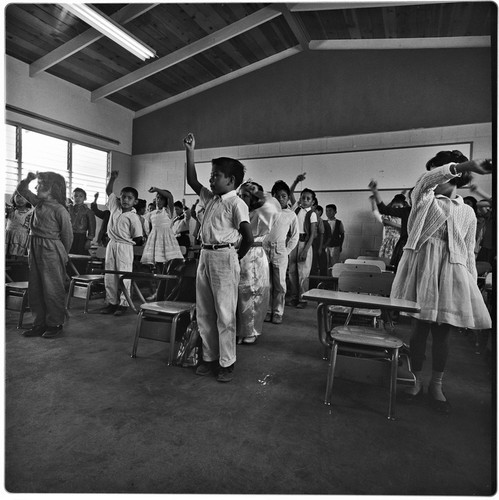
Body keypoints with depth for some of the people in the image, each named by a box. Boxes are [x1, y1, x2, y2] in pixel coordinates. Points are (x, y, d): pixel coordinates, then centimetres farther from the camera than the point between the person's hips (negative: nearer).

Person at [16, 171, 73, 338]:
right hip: (35, 249, 8)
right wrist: (28, 179, 6)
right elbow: (21, 190, 25)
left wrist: (62, 256, 2)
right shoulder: (38, 203, 9)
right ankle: (39, 323, 22)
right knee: (34, 289, 11)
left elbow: (67, 235, -7)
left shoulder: (60, 210, -12)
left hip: (51, 251, -8)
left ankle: (55, 324, 13)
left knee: (53, 290, 1)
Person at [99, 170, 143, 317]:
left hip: (124, 247, -6)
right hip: (111, 244, 6)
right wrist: (112, 178, 7)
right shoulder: (115, 206, 6)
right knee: (109, 275, 10)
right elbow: (108, 191, 16)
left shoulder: (133, 217, -11)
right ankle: (112, 302, 20)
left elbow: (138, 238, -9)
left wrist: (125, 242, -1)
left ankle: (123, 303, 10)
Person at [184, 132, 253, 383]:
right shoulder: (210, 198, 14)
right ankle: (209, 358, 25)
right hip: (205, 256, 8)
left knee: (224, 314, 0)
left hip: (223, 258, -8)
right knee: (204, 313, 12)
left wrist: (235, 258, -2)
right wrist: (190, 152, 17)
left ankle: (227, 363, 13)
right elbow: (192, 182, 21)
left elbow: (248, 237, -14)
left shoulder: (236, 203, -9)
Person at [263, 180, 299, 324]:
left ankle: (278, 312, 14)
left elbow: (294, 237, 11)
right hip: (264, 249, 1)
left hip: (280, 252, -1)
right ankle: (267, 311, 17)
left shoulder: (291, 215, 6)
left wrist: (286, 251, 4)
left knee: (280, 284, 3)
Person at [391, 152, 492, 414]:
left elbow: (469, 252, 13)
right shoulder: (423, 199, 9)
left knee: (442, 332, 5)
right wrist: (464, 165, -29)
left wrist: (472, 285, 7)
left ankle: (436, 385, 23)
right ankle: (417, 380, 20)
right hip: (422, 270, -1)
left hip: (451, 275, 2)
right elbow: (426, 181, -15)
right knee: (419, 328, 2)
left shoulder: (467, 212, 14)